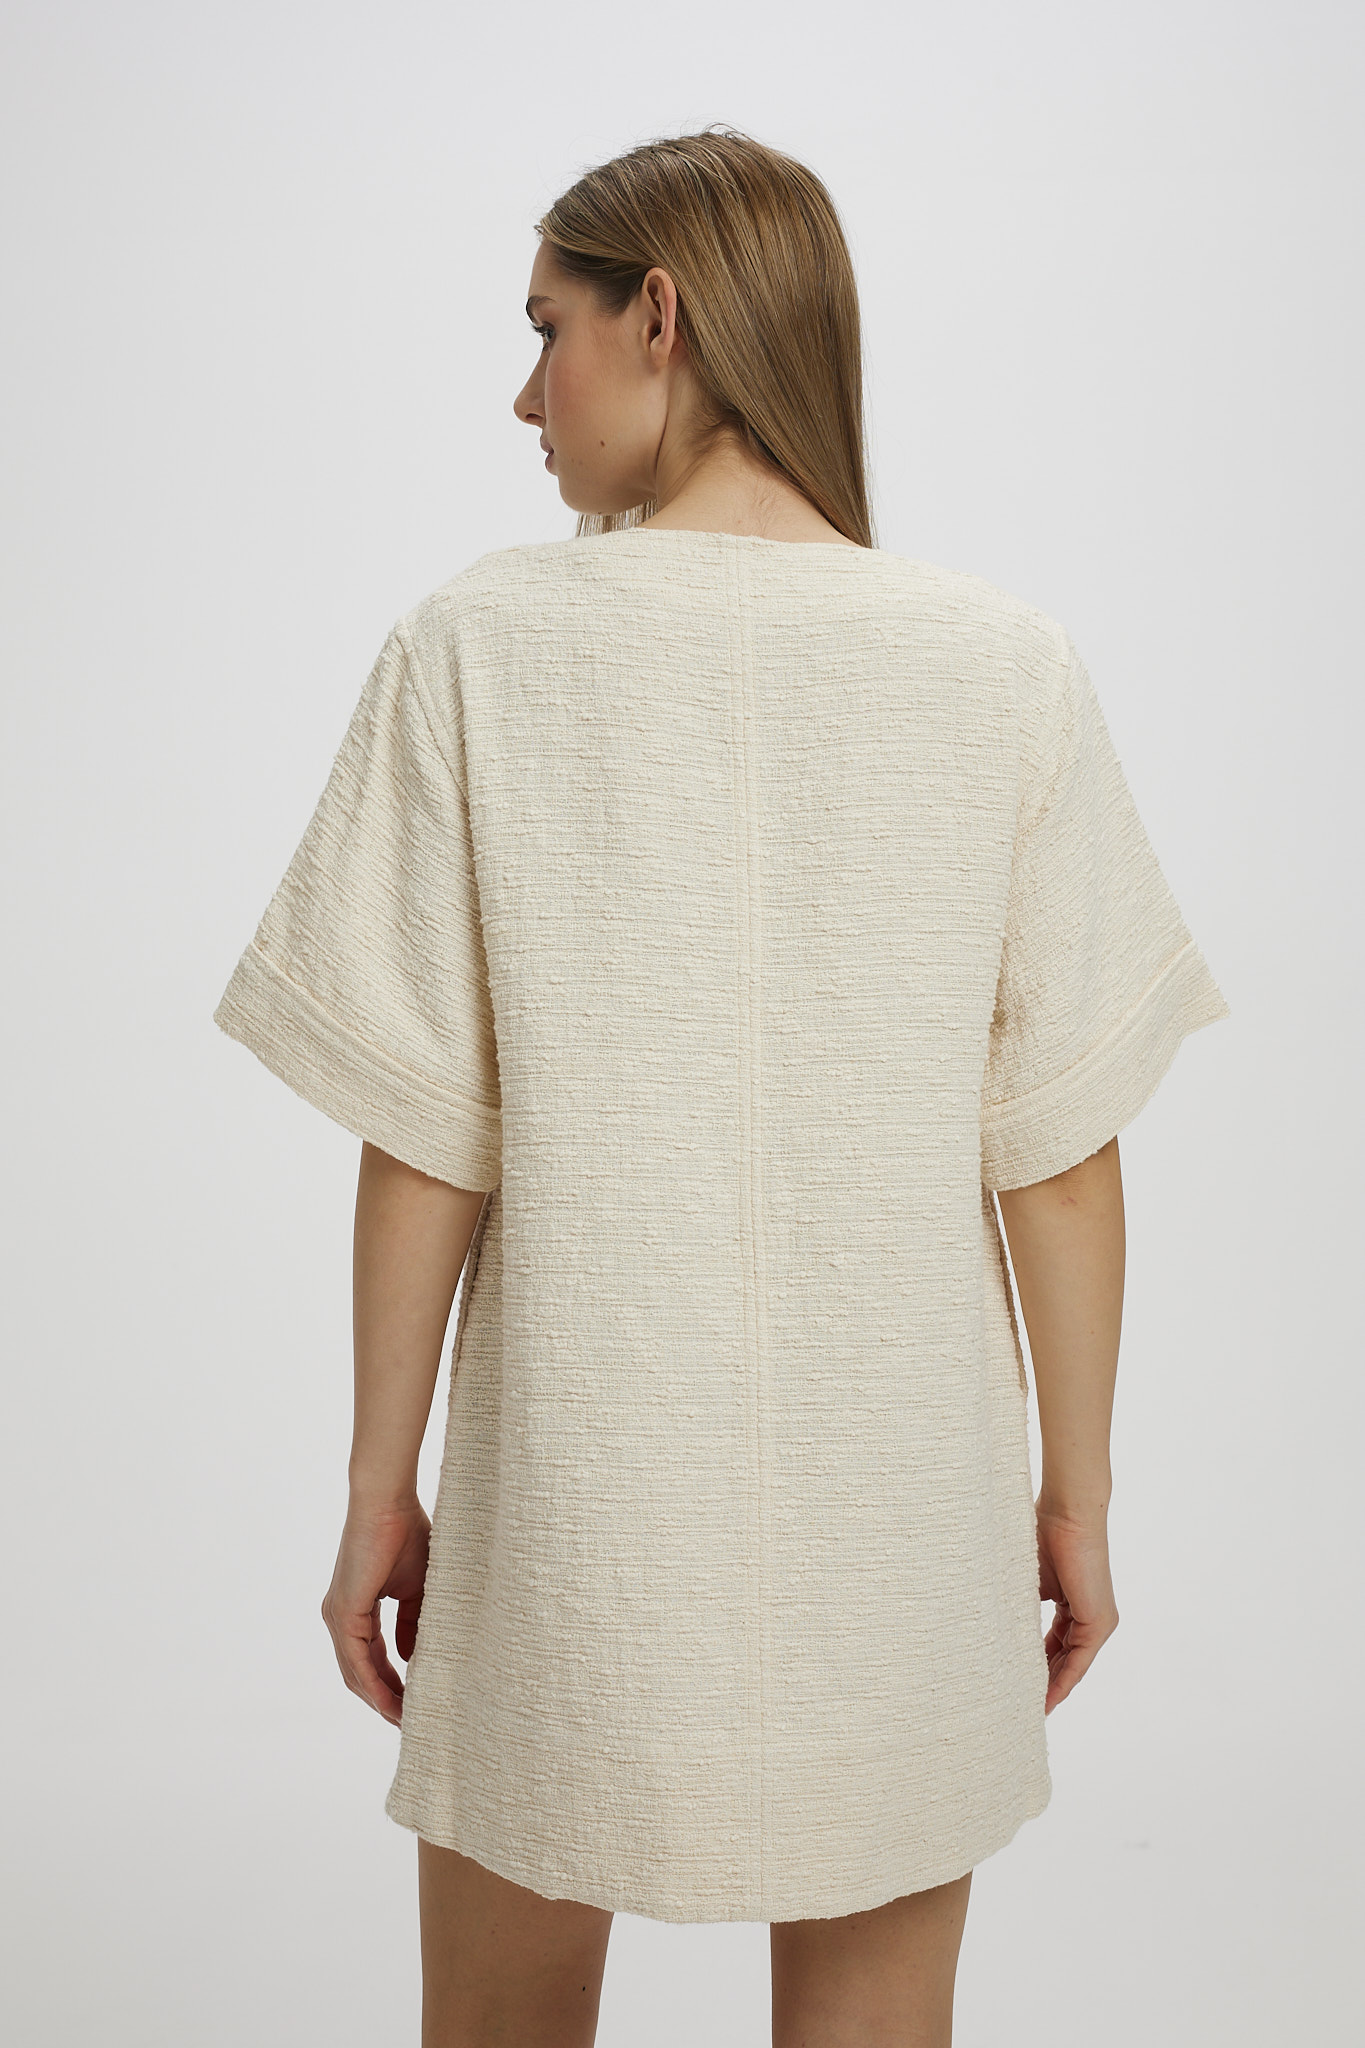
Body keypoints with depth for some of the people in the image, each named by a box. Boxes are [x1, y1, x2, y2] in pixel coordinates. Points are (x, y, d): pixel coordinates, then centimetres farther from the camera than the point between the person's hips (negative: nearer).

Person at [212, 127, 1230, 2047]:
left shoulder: (481, 647, -9)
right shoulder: (1009, 671, -6)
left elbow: (426, 1142, -7)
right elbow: (1061, 1147, -4)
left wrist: (377, 1490, 4)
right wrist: (1078, 1499, 8)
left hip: (574, 1491, 0)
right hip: (902, 1507, 1)